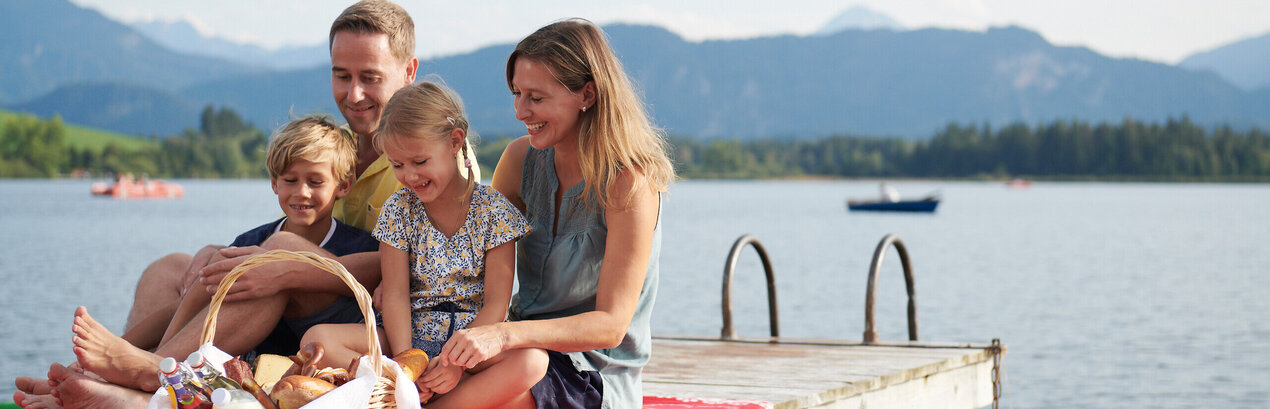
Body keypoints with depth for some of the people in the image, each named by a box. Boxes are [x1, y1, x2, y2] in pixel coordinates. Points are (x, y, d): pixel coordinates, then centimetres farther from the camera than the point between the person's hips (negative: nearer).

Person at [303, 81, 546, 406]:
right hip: (412, 336, 2)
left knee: (533, 360, -36)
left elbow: (496, 303, -6)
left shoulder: (493, 211, -3)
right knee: (318, 339, -22)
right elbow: (395, 295, -1)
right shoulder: (399, 210, 5)